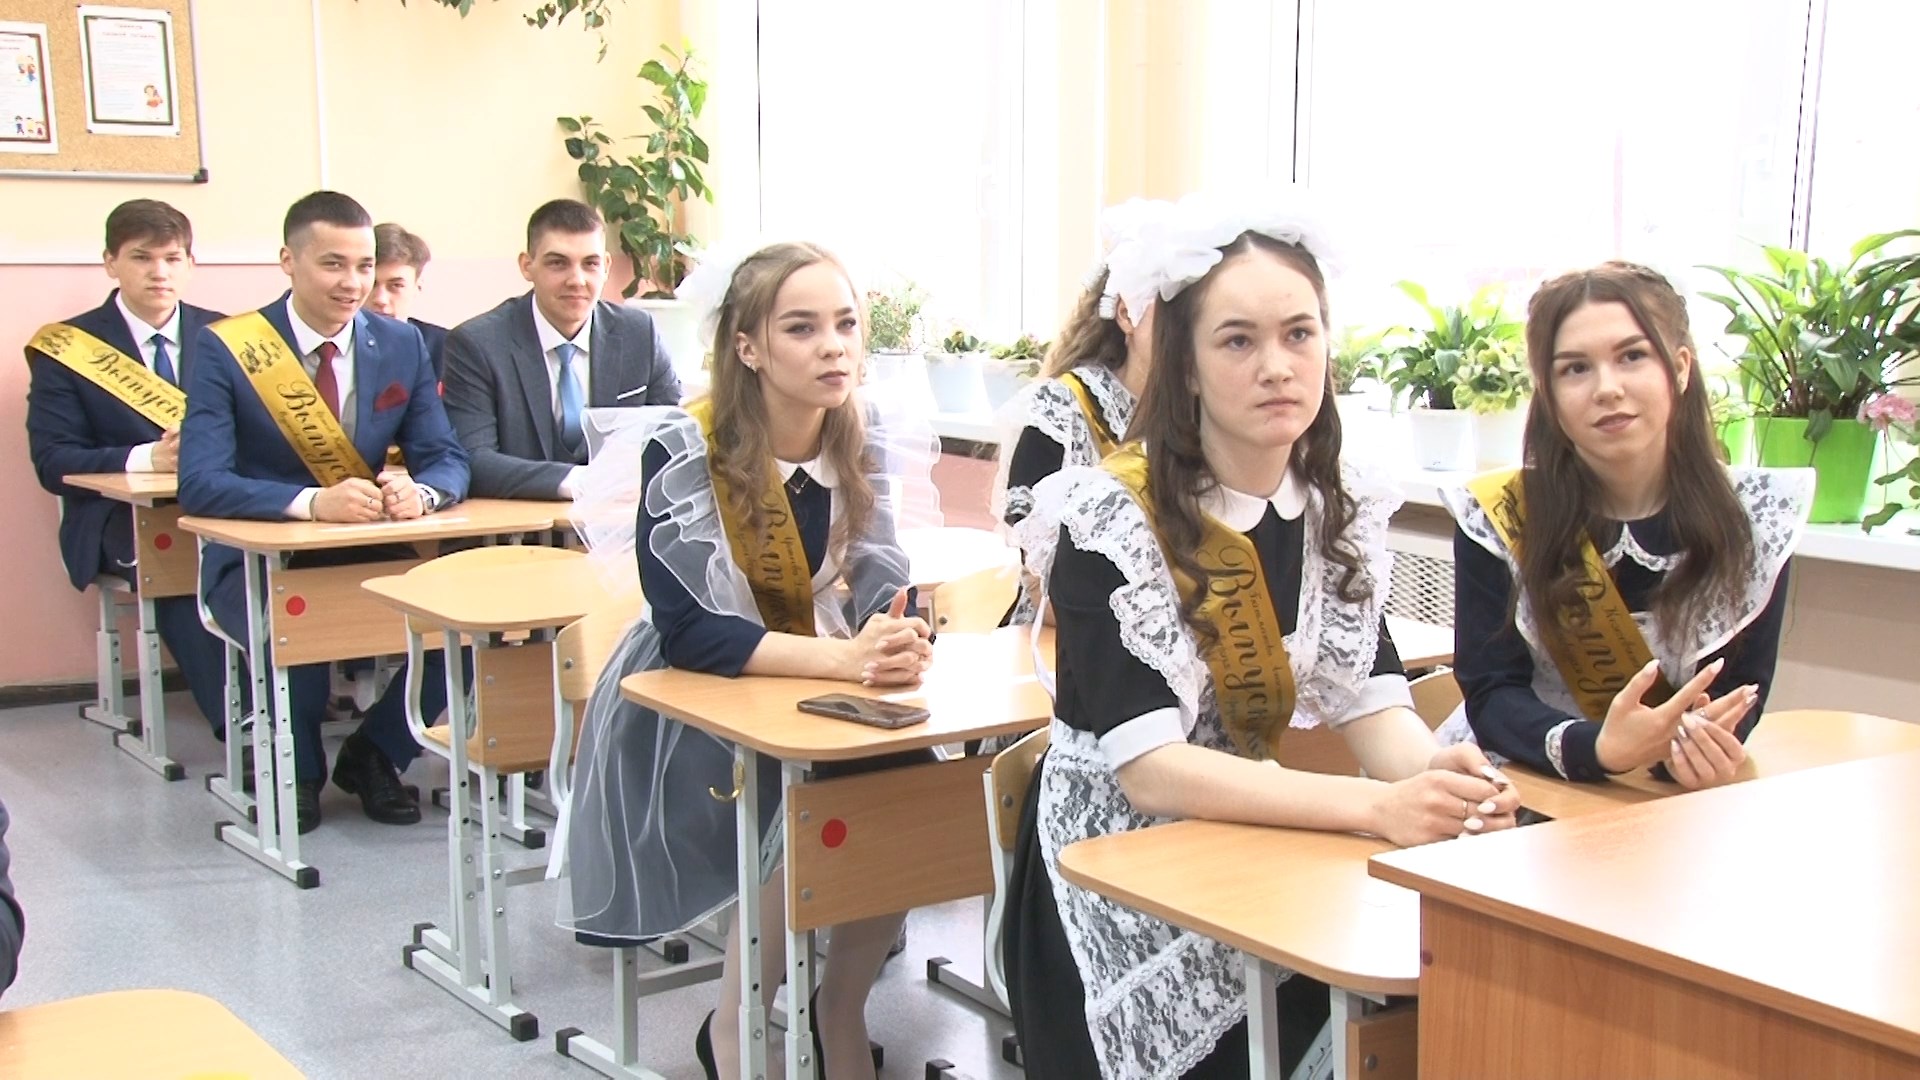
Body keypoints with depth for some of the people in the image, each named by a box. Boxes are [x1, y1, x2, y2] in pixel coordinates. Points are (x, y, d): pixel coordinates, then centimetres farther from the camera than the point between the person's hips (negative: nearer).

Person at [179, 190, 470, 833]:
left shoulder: (402, 345, 4)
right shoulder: (227, 349, -8)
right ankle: (298, 772, -1)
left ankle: (373, 756, 5)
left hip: (372, 556, 4)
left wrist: (420, 491, -25)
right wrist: (312, 501, -35)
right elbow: (198, 483, -18)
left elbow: (447, 459, 2)